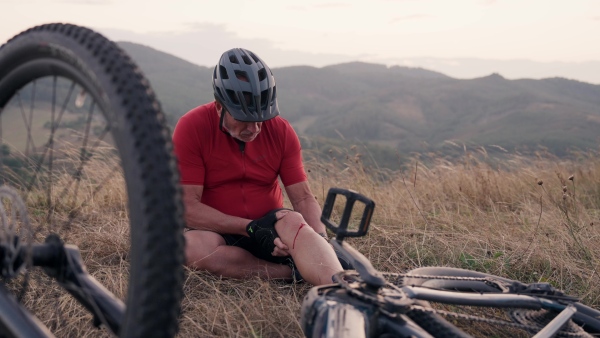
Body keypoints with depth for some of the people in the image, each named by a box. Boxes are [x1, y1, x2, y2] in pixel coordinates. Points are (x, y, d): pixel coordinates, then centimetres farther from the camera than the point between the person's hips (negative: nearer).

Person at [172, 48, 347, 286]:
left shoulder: (281, 131, -4)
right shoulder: (192, 128, -13)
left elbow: (303, 197, -5)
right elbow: (187, 206, -17)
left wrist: (320, 239, -25)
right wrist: (250, 228, -25)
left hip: (271, 227, 1)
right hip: (218, 232, -1)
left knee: (294, 221, -32)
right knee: (194, 246, -35)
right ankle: (299, 273, -29)